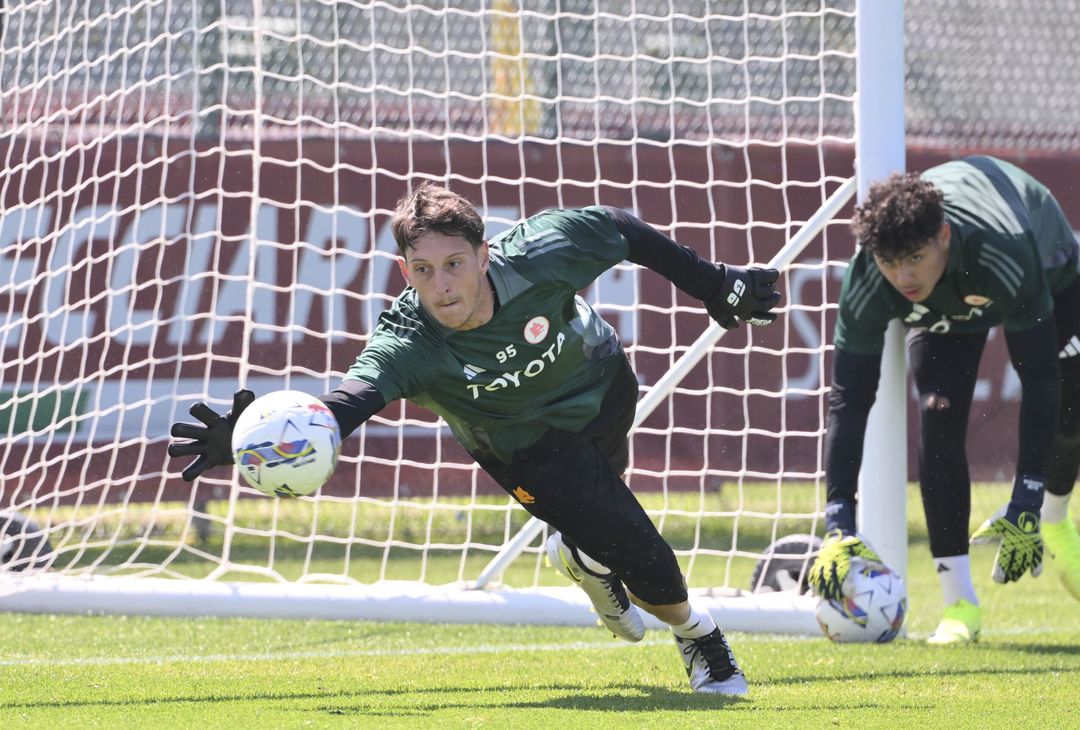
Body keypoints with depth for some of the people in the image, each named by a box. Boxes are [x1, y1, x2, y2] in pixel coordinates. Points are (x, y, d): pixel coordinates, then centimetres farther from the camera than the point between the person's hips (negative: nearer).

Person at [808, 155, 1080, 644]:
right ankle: (959, 604, -15)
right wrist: (838, 529, -43)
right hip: (945, 308, 1)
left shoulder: (1003, 252, -49)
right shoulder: (866, 286, -40)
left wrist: (1025, 511, -47)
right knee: (939, 417, -19)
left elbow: (1038, 378, -45)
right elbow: (848, 401, -35)